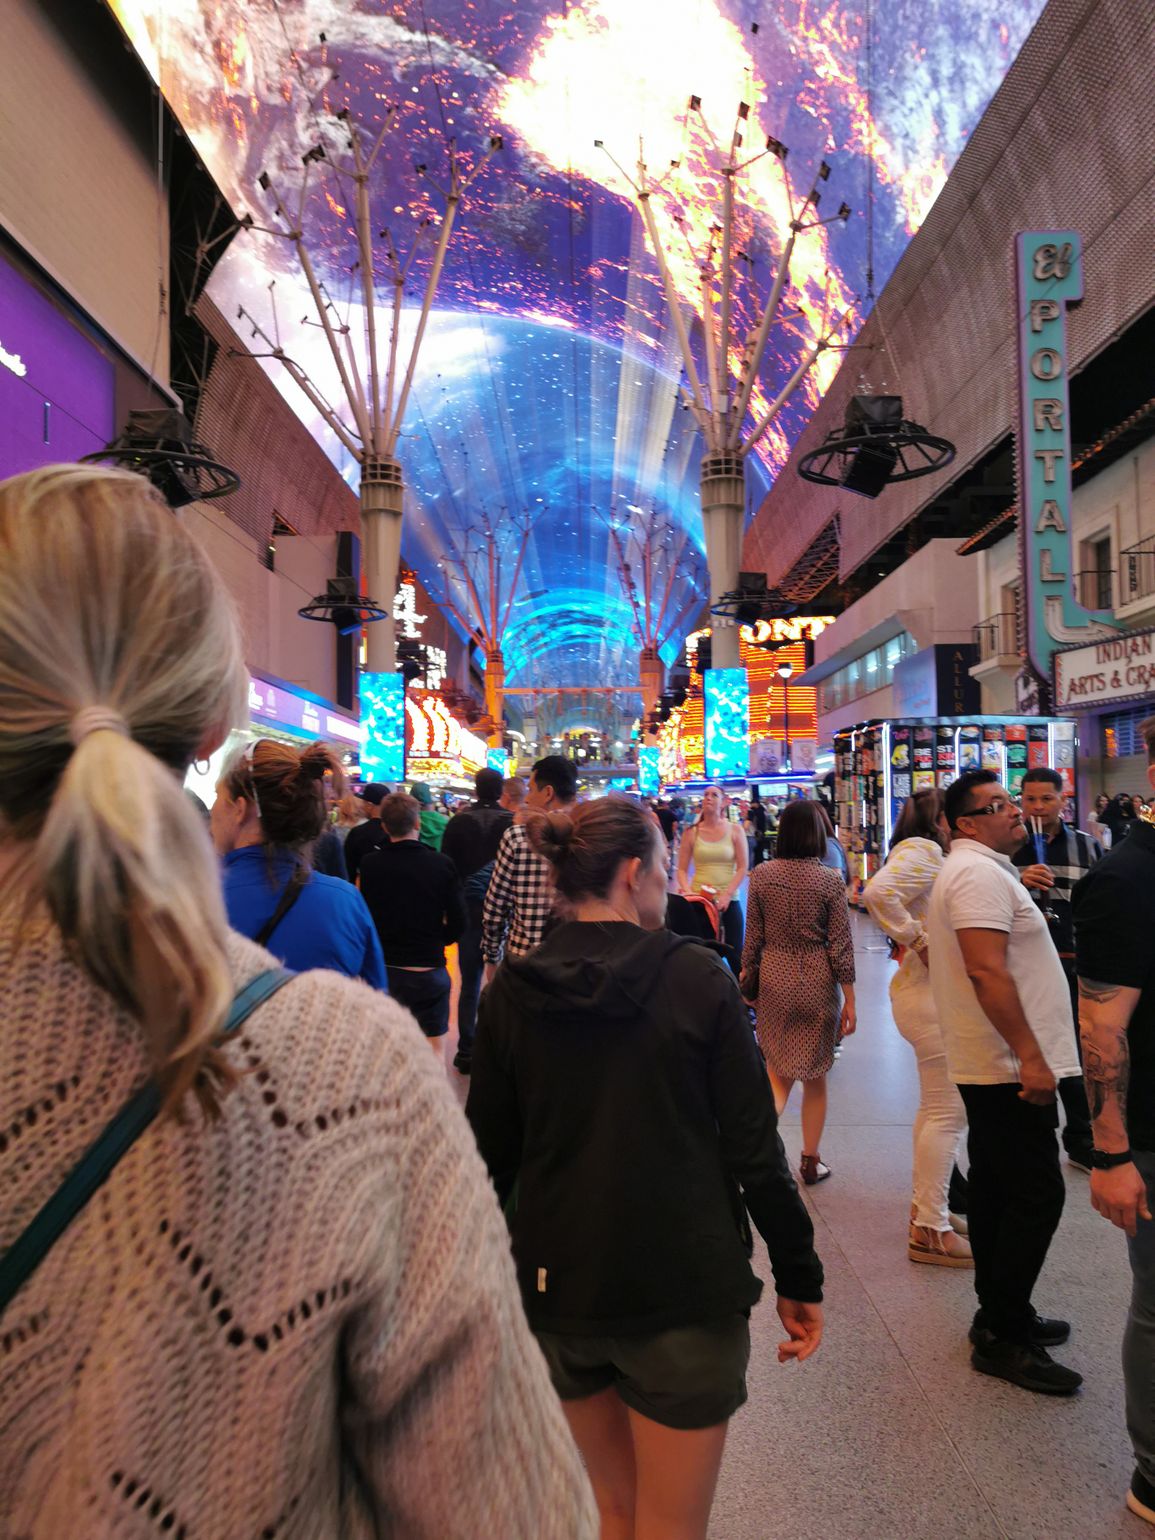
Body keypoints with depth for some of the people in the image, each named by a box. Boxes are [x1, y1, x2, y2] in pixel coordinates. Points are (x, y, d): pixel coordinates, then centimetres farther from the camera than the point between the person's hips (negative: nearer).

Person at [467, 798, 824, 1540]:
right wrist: (799, 1276, 1)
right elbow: (754, 1147, -11)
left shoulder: (510, 992, -5)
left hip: (557, 1285, 4)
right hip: (684, 1290, -3)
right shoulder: (698, 979, -13)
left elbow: (492, 1154, 2)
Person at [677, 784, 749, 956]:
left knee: (735, 951, 2)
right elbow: (682, 869, 3)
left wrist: (727, 894, -13)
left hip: (729, 901, 0)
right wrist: (687, 891, -15)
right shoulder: (691, 832, 4)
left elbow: (743, 868, -2)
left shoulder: (735, 830, 2)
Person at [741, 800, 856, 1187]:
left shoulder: (762, 875, -5)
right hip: (817, 982, -2)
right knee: (815, 1077, 14)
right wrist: (849, 1000, 1)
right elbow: (840, 946, -7)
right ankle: (811, 1161, 25)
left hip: (773, 978, 2)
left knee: (778, 1073, 15)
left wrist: (748, 981, 13)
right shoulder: (830, 881, -11)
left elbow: (753, 936, 1)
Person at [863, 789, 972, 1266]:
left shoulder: (928, 853, 15)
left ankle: (926, 1207, 32)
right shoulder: (921, 850, -17)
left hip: (932, 993, 11)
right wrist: (919, 942, -25)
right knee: (949, 1111, -5)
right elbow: (878, 892, -33)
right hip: (932, 996, -11)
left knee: (936, 1106, 20)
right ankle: (930, 1231, 4)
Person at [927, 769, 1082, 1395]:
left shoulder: (975, 869, 16)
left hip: (992, 1065, 11)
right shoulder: (980, 874, -18)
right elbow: (987, 972, -27)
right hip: (1009, 1064, -11)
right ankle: (1003, 1337, 5)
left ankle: (1001, 1317, 28)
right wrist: (1030, 1056, -26)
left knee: (996, 1189, 16)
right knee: (1037, 1195, -4)